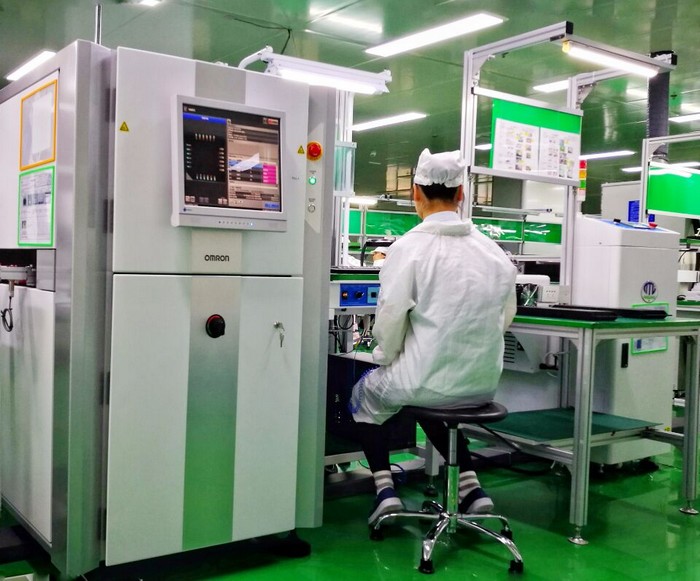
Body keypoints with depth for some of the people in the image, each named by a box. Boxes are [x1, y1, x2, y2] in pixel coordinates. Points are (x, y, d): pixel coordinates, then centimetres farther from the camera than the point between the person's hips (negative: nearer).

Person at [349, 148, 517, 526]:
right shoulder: (491, 249, 0)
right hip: (484, 382, 5)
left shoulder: (409, 247, -15)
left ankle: (385, 490, 13)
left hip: (427, 378, -5)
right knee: (433, 401, 36)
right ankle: (471, 485, 25)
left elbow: (390, 319, -14)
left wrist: (384, 358, 5)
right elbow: (505, 317, 8)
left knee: (364, 398, 24)